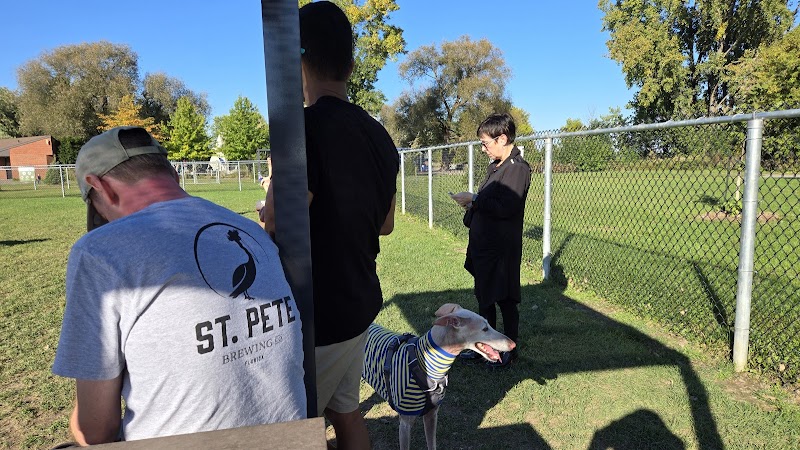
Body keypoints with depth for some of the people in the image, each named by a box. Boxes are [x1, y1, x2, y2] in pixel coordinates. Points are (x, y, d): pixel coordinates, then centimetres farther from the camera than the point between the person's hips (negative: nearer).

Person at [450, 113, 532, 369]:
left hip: (502, 248, -9)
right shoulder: (494, 166, 12)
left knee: (505, 299, 6)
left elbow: (505, 207, -26)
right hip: (483, 243, 9)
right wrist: (471, 204, 0)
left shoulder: (518, 169, -17)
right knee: (484, 297, 19)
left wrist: (473, 201, -17)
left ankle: (509, 350, 24)